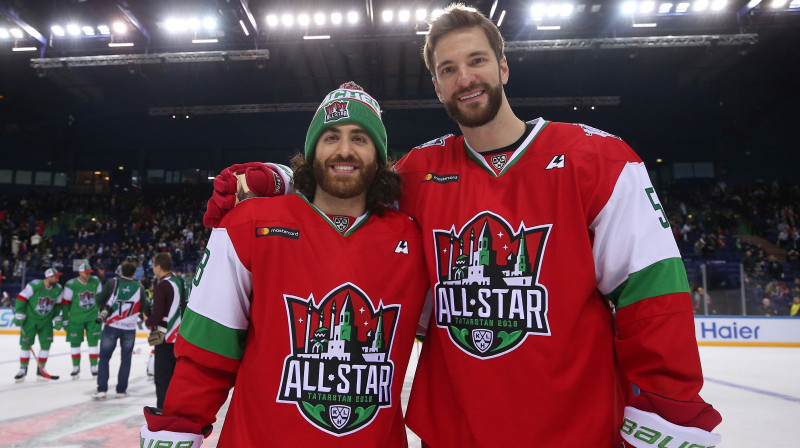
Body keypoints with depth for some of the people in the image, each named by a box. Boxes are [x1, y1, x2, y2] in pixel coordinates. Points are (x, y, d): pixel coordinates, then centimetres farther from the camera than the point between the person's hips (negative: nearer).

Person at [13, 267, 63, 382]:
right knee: (25, 343, -1)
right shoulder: (34, 285, -18)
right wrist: (19, 315, -14)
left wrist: (57, 318, 9)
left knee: (46, 344, -2)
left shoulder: (58, 289, -3)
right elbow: (21, 298, -13)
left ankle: (41, 370, 10)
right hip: (30, 319, -3)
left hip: (46, 321, 3)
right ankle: (23, 369, 14)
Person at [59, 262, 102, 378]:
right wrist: (65, 320, -3)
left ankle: (94, 367, 11)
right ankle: (76, 368, 20)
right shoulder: (71, 285, -9)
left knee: (93, 342, 2)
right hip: (76, 319, -2)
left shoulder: (96, 282, 2)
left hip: (93, 318, 2)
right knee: (75, 343, 5)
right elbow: (65, 303, -4)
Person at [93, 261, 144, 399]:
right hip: (129, 329, 1)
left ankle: (102, 389, 4)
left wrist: (104, 309, 16)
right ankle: (121, 390, 13)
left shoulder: (112, 283, -5)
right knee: (126, 359, 12)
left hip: (111, 326, -1)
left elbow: (99, 300, -2)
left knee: (104, 357, 10)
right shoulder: (139, 287, -2)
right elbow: (144, 308, 0)